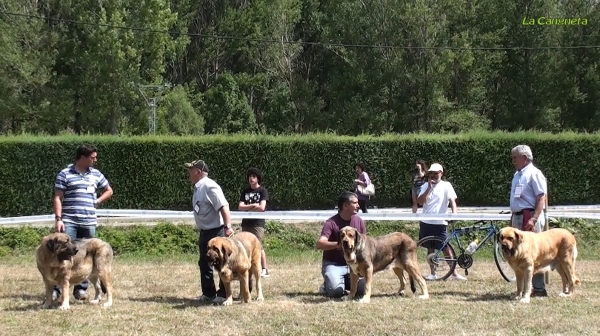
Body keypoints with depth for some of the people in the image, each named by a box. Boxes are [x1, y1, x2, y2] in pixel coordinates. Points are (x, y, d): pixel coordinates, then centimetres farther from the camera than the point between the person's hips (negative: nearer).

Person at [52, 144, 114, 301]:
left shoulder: (96, 174, 11)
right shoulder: (65, 174, -2)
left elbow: (109, 191, 24)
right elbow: (58, 198, -4)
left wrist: (97, 201, 7)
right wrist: (58, 218, -12)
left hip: (89, 222, 4)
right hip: (69, 221, -4)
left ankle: (81, 288, 14)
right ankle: (56, 288, -8)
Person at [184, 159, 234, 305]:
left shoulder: (210, 186, -19)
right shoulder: (198, 188, 10)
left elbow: (223, 207, -27)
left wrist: (228, 226, -36)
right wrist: (201, 231, 18)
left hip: (216, 231, -10)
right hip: (204, 232, 10)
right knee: (204, 264, 15)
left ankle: (223, 295, 7)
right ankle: (208, 294, 25)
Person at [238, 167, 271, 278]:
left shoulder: (262, 191, -1)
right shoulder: (245, 191, 14)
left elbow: (261, 207, -13)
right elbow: (240, 207, 3)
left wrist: (247, 208, -2)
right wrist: (253, 205, -10)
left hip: (258, 223, -5)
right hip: (246, 223, 5)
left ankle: (265, 269, -6)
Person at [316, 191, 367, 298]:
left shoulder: (358, 221, 1)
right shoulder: (331, 223, -16)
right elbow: (319, 244, -27)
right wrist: (338, 244, -43)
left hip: (352, 264, 5)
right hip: (333, 264, -5)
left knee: (362, 289, -17)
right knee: (337, 291, -29)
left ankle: (345, 282, 14)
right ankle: (327, 286, 7)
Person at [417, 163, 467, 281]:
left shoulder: (446, 185, -1)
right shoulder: (425, 186, 8)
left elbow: (452, 200, -12)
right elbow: (420, 201, -4)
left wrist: (454, 213, -28)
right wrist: (429, 188, -12)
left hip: (440, 223, -4)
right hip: (426, 222, 4)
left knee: (446, 248, -4)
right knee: (430, 248, 10)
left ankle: (454, 273, 1)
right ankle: (433, 273, 19)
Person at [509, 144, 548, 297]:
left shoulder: (534, 174, -9)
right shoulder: (517, 175, 18)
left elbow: (541, 198, -16)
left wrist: (533, 219, -25)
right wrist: (513, 217, 19)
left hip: (529, 217, -9)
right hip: (517, 217, 9)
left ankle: (539, 288, -7)